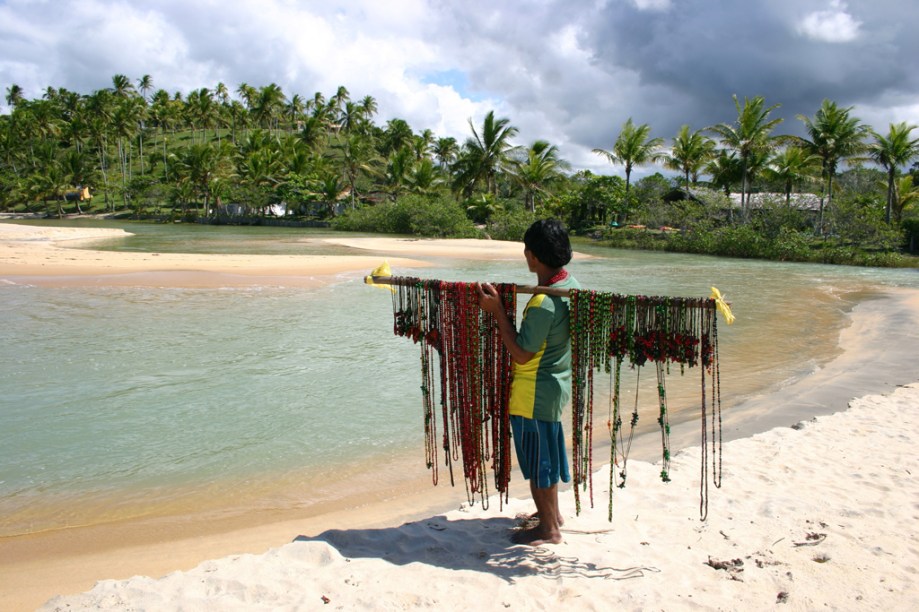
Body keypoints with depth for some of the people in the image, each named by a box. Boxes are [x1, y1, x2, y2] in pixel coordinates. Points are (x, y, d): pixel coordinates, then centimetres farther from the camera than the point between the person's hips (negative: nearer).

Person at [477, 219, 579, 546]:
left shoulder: (543, 303, -29)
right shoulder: (570, 285, 1)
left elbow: (521, 354, -24)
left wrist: (498, 310, -23)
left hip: (534, 393, -9)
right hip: (554, 386, 9)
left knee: (538, 459, 7)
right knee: (545, 454, 24)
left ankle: (549, 529, 23)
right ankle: (552, 513, 41)